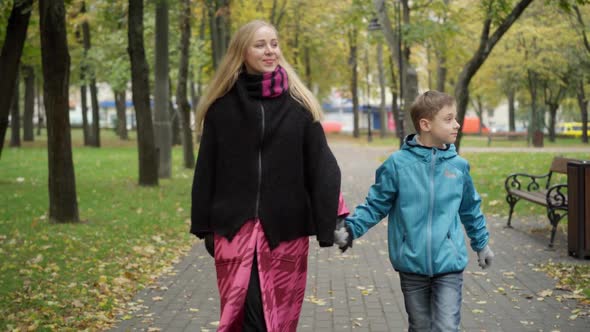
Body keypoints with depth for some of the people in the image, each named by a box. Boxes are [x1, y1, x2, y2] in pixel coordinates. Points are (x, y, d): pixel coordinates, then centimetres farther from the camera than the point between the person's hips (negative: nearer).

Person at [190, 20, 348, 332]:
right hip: (235, 227, 0)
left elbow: (321, 167, -1)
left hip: (285, 228, 1)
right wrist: (204, 226, 5)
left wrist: (331, 222, -9)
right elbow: (207, 170, 7)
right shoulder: (222, 106, 4)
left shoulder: (299, 105, 2)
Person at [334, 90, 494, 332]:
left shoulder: (458, 166, 1)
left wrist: (481, 243, 25)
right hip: (412, 265, -1)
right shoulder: (398, 164, -8)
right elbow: (376, 205, -1)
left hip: (449, 265, 1)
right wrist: (350, 228, -15)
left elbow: (470, 208, 16)